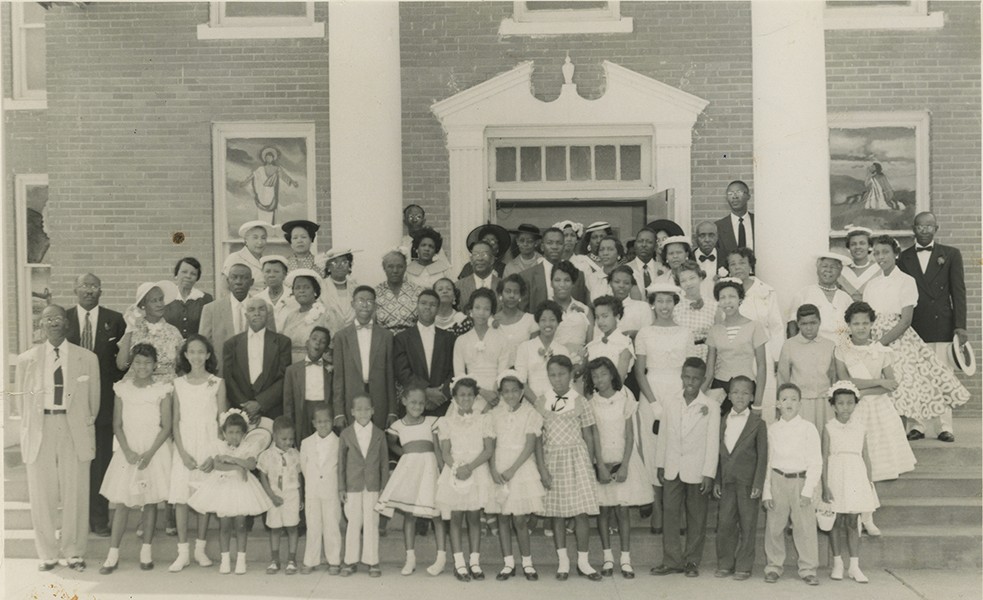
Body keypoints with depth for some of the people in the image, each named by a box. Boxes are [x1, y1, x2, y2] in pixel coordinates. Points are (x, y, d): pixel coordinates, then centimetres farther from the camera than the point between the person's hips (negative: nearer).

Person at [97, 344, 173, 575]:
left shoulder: (162, 390, -1)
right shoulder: (123, 389, 4)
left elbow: (166, 427, -3)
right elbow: (117, 425, 4)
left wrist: (149, 453, -13)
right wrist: (128, 451, -10)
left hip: (155, 451, -1)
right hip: (128, 451, 1)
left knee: (151, 501, 4)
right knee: (121, 501, -1)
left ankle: (147, 551, 13)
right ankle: (113, 554, 3)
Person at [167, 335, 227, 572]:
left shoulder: (217, 383, 3)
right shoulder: (179, 383, 7)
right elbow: (175, 421, 5)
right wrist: (183, 452, -6)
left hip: (208, 445, -1)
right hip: (184, 445, 1)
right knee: (180, 498, -3)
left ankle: (200, 549, 14)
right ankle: (183, 552, 3)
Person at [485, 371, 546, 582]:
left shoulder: (529, 413, -3)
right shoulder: (495, 414, 5)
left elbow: (530, 444, -9)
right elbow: (490, 444, 3)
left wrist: (512, 469, -14)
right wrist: (493, 470, -10)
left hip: (522, 469, -3)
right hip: (499, 471, 3)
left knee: (520, 519, -4)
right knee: (503, 518, 6)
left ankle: (527, 563, 10)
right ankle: (508, 564, 14)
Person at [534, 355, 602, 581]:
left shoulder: (579, 401, 0)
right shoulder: (540, 402, 2)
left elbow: (588, 437, 4)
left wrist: (590, 465, 0)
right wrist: (542, 468, -6)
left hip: (576, 458, -1)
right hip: (551, 460, 1)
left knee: (581, 512, -1)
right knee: (556, 513, 6)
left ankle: (583, 562, 11)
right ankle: (563, 561, 17)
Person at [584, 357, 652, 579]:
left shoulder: (625, 398, -3)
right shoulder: (590, 402, -3)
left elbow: (630, 435, -3)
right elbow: (594, 436, -7)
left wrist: (624, 465, -10)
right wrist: (601, 466, -13)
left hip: (623, 459, 0)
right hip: (601, 460, 0)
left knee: (622, 509, -2)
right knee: (604, 510, 3)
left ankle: (625, 558, 4)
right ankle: (608, 557, 12)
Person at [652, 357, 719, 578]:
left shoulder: (710, 406, -5)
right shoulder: (671, 404, 5)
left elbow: (712, 442, -6)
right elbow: (663, 436, 9)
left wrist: (708, 473, -10)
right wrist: (660, 465, 8)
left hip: (697, 471, -3)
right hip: (672, 469, 3)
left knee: (696, 518, 7)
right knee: (670, 514, 3)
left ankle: (692, 561, 17)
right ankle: (672, 560, 11)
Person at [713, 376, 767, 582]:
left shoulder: (758, 423, -3)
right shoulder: (723, 421, 9)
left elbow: (762, 455, -5)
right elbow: (720, 453, 12)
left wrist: (758, 484, -10)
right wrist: (716, 481, 8)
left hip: (748, 482, -4)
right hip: (727, 481, 4)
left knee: (747, 526, 3)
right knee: (724, 524, 6)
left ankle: (743, 567, 12)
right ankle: (725, 564, 17)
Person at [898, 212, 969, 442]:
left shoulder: (951, 255, 9)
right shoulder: (904, 258, 10)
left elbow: (958, 291, 4)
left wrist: (960, 325, -4)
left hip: (941, 326, -1)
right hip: (913, 326, 1)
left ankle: (944, 427, 7)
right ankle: (917, 425, 6)